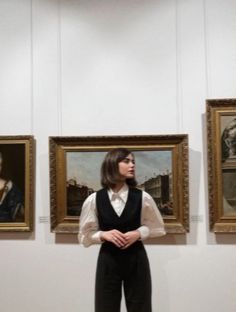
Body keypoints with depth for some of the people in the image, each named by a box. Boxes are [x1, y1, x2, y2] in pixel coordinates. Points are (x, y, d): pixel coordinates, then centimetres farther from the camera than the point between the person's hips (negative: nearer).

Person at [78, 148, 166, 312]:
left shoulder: (142, 197, -6)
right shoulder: (94, 200, -7)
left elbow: (158, 227, 7)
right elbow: (85, 235, 3)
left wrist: (138, 233, -11)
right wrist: (104, 234, -16)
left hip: (136, 258, 1)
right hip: (107, 259, 0)